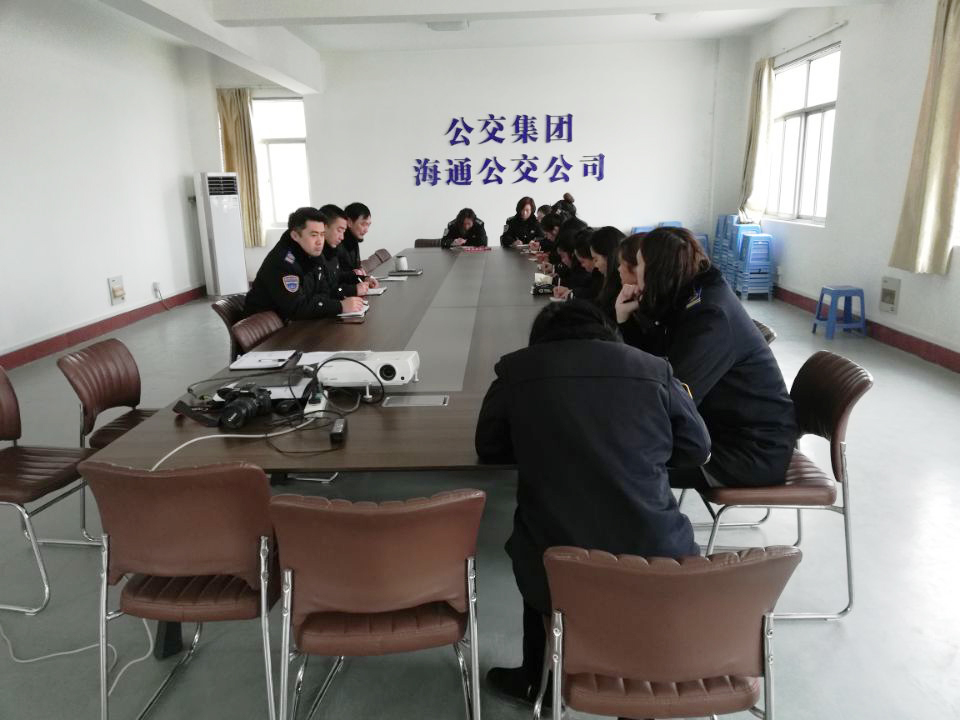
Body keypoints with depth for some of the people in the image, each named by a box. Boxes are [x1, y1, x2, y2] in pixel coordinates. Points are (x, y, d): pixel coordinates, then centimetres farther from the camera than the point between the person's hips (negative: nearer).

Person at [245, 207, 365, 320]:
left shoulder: (314, 253, 4)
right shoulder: (282, 261, -23)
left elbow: (327, 289, 7)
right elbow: (297, 308, -30)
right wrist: (340, 306, -30)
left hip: (298, 321, 8)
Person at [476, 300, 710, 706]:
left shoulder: (517, 370, 1)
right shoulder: (655, 370, 2)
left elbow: (489, 448, 13)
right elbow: (697, 450, 13)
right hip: (656, 562, 1)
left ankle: (536, 681, 48)